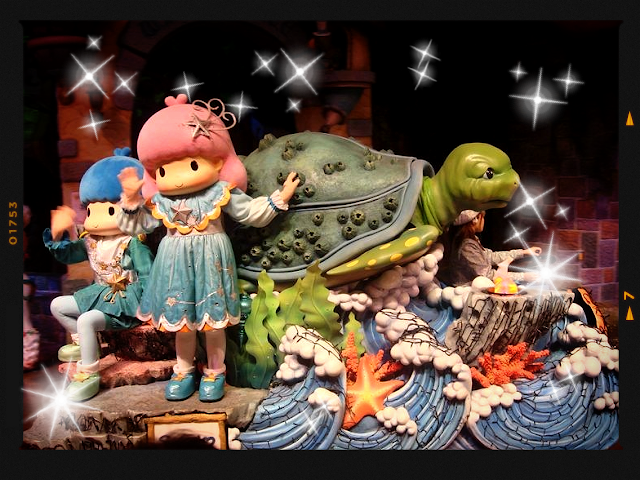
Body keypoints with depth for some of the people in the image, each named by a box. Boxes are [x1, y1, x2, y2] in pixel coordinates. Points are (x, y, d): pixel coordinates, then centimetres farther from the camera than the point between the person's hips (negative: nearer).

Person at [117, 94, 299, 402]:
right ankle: (184, 370, 33)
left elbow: (253, 213, -2)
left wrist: (279, 197, -7)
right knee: (181, 320, 13)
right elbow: (137, 225, 9)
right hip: (176, 263, 3)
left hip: (210, 260, -2)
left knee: (213, 322, 6)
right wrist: (131, 199, -4)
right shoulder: (158, 201, -1)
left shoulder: (221, 192, -8)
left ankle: (215, 372, 26)